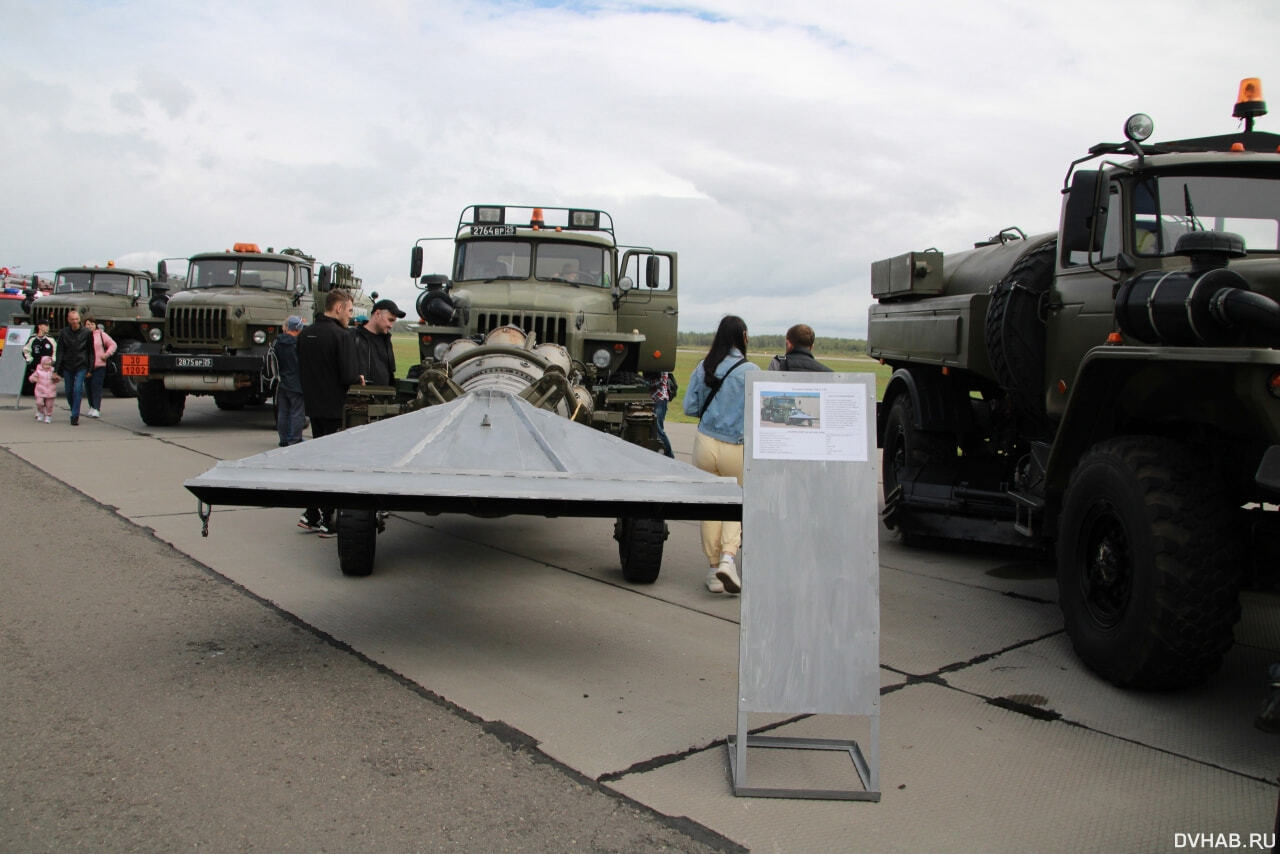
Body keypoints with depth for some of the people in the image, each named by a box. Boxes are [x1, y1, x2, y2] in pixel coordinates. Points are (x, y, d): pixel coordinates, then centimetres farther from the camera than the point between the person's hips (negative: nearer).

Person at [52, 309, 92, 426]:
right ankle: (75, 412, 29)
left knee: (78, 389, -13)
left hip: (81, 366, -2)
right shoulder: (63, 333, 0)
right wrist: (56, 370, -4)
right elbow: (60, 352, 1)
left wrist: (90, 369, -1)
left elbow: (91, 352, 3)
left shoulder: (86, 333, -2)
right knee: (69, 391, 9)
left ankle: (75, 416, -11)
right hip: (67, 367, 2)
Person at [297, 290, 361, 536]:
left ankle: (311, 515, 21)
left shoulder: (305, 334, 7)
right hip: (335, 409, -7)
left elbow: (301, 371, 13)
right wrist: (359, 378, 0)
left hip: (313, 407, 7)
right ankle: (325, 521, 6)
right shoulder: (341, 335, -16)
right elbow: (348, 376, -20)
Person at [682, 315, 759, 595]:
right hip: (737, 448, -2)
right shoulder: (750, 371, -10)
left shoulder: (703, 368, 0)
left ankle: (714, 566, 19)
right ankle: (728, 557, -7)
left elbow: (690, 407, 4)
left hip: (706, 443, 3)